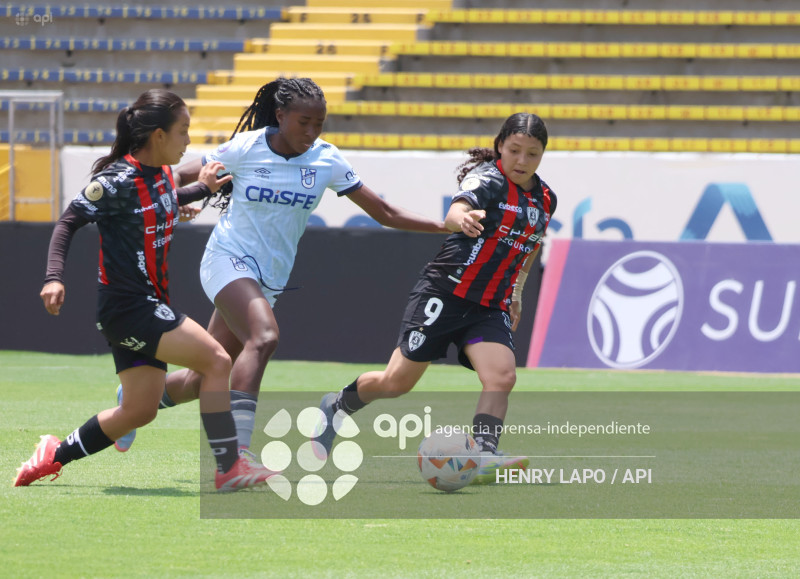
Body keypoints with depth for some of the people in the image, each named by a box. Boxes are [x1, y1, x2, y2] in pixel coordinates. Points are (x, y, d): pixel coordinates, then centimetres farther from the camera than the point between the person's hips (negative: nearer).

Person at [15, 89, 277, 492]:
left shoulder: (161, 174, 8)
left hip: (148, 305, 10)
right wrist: (54, 277, -25)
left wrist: (202, 190, 22)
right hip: (126, 306, -10)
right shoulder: (118, 179, -17)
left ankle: (55, 456, 25)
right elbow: (69, 221, -14)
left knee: (140, 410, 12)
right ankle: (228, 468, -12)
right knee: (216, 361, -17)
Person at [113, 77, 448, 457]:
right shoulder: (246, 148, -8)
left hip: (269, 279, 5)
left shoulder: (326, 160, 0)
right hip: (229, 259, -5)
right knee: (264, 336, -32)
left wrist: (445, 226, -6)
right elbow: (182, 177, 4)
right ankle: (237, 451, -38)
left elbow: (383, 212, 1)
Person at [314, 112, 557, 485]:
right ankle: (337, 406, 30)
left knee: (501, 376, -21)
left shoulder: (545, 199, 8)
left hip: (491, 307, 5)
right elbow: (454, 212, -36)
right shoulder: (489, 178, -14)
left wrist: (517, 289, 24)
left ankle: (482, 457, -25)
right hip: (445, 292, -5)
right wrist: (462, 218, -59)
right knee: (398, 382, 3)